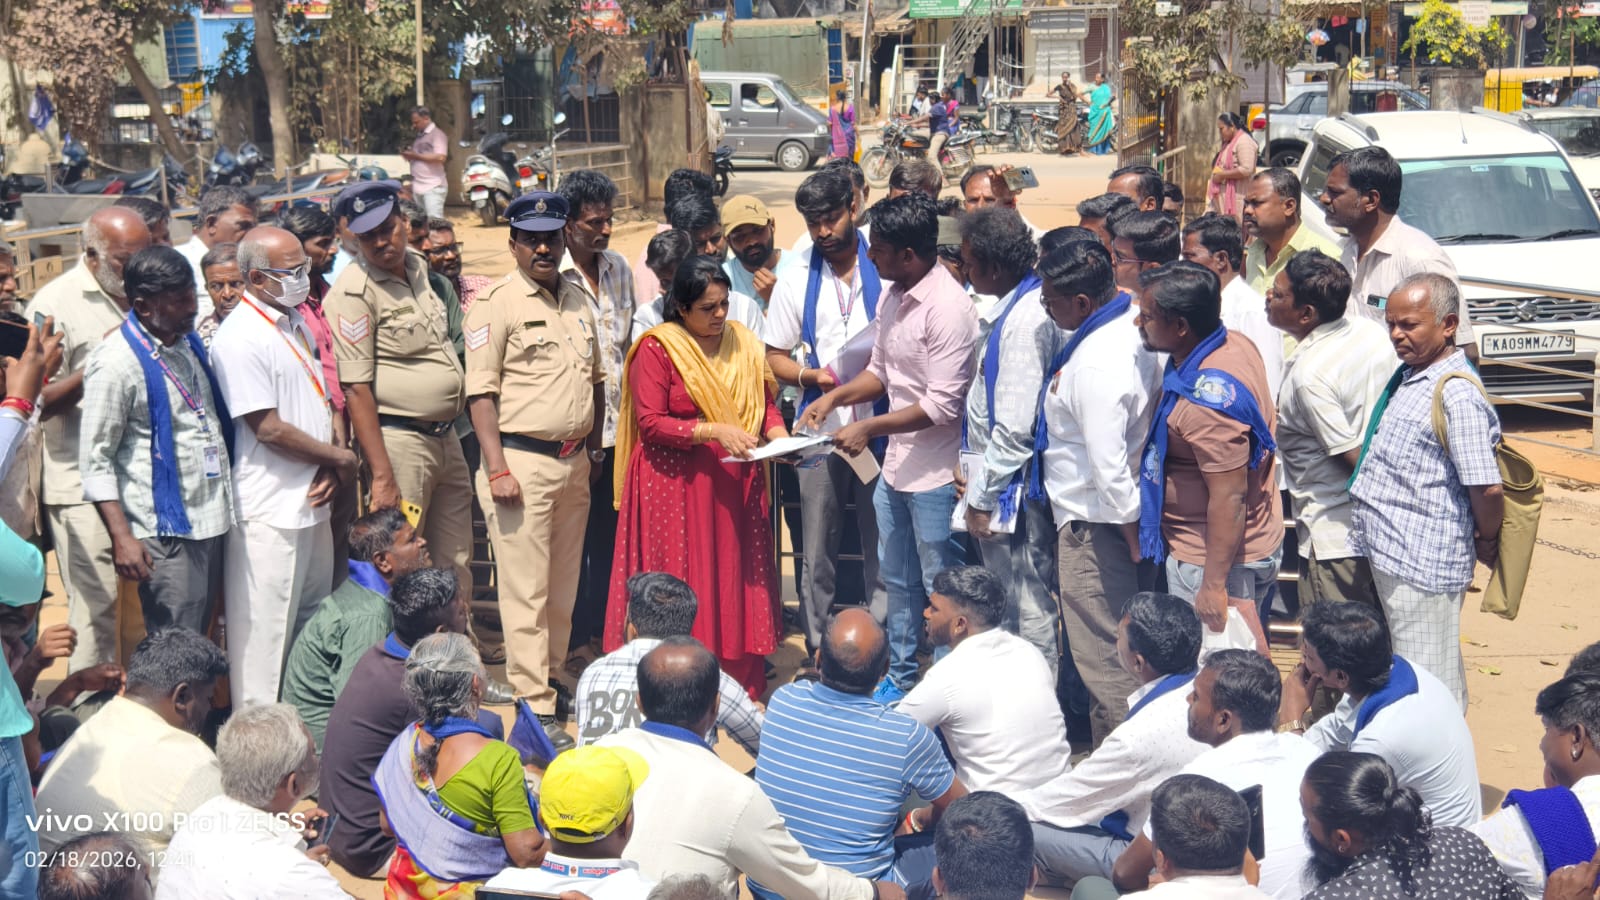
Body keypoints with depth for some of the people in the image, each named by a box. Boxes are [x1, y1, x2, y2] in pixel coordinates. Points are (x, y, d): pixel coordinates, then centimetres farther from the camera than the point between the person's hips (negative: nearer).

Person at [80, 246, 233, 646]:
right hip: (166, 530, -7)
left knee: (199, 640, 15)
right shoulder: (116, 362, -14)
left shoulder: (189, 342, 8)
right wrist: (121, 537, -17)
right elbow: (95, 460, -13)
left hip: (212, 519, 7)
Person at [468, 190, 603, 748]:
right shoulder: (497, 305, -7)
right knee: (526, 590, -6)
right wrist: (497, 469, -17)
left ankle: (552, 684, 26)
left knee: (563, 585, 14)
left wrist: (594, 448, 18)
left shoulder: (579, 302, 14)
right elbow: (481, 391, -11)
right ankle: (534, 707, -3)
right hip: (523, 459, -7)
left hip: (574, 460, 7)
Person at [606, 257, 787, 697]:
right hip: (675, 484, -5)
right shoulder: (656, 348, -6)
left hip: (735, 484, 5)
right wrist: (714, 431, -21)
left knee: (736, 579, 6)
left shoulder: (742, 342, 10)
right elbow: (650, 423, -12)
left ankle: (738, 686, 13)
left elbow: (764, 404, 15)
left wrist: (778, 435, -6)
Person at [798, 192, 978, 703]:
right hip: (895, 466, 9)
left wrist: (869, 428, -18)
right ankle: (901, 675, 36)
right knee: (898, 580, 20)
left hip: (936, 473, -9)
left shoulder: (947, 307, -21)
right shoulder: (894, 297, 6)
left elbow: (943, 404, -23)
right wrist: (836, 395, 1)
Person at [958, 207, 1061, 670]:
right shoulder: (1028, 302, 5)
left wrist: (982, 498, -17)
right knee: (1025, 601, 20)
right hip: (1005, 477, 10)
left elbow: (1015, 428, -25)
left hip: (1011, 485, -10)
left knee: (1027, 607, 2)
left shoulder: (1024, 322, -24)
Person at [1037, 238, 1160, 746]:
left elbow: (1109, 466, -25)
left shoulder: (1095, 365, -27)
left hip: (1093, 521, -10)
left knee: (1102, 657, 2)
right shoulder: (1136, 322, 2)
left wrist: (1133, 536, -15)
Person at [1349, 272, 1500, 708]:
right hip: (1389, 553, 10)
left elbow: (1487, 490, -22)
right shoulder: (1408, 376, 10)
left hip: (1424, 565, -10)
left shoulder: (1457, 394, -20)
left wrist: (1486, 543, -6)